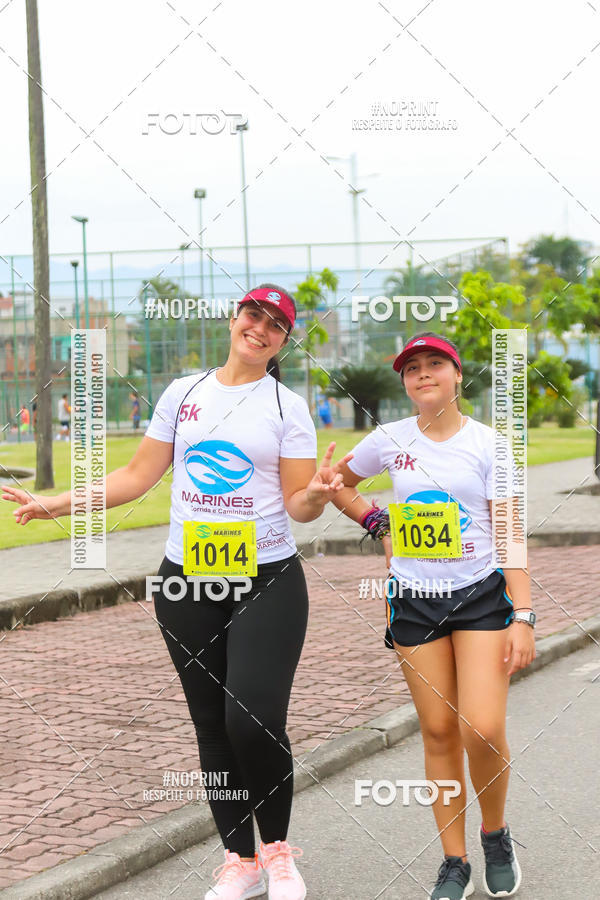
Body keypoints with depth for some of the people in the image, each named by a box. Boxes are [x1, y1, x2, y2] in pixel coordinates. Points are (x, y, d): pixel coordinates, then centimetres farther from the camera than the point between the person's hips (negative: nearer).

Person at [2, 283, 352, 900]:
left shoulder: (287, 407, 1)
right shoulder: (183, 393, 9)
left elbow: (299, 506, -1)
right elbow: (138, 477, 13)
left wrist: (318, 492, -24)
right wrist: (56, 504, 7)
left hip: (266, 583, -3)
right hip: (186, 585, 3)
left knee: (255, 722, -15)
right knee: (213, 728, 7)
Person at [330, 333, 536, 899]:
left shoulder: (486, 443, -4)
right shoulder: (390, 440, 2)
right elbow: (338, 485, 21)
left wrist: (523, 617, -12)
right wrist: (378, 525, 7)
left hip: (481, 596, -2)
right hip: (414, 603, 2)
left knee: (483, 731, -13)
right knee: (438, 731, 4)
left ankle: (496, 835, 15)